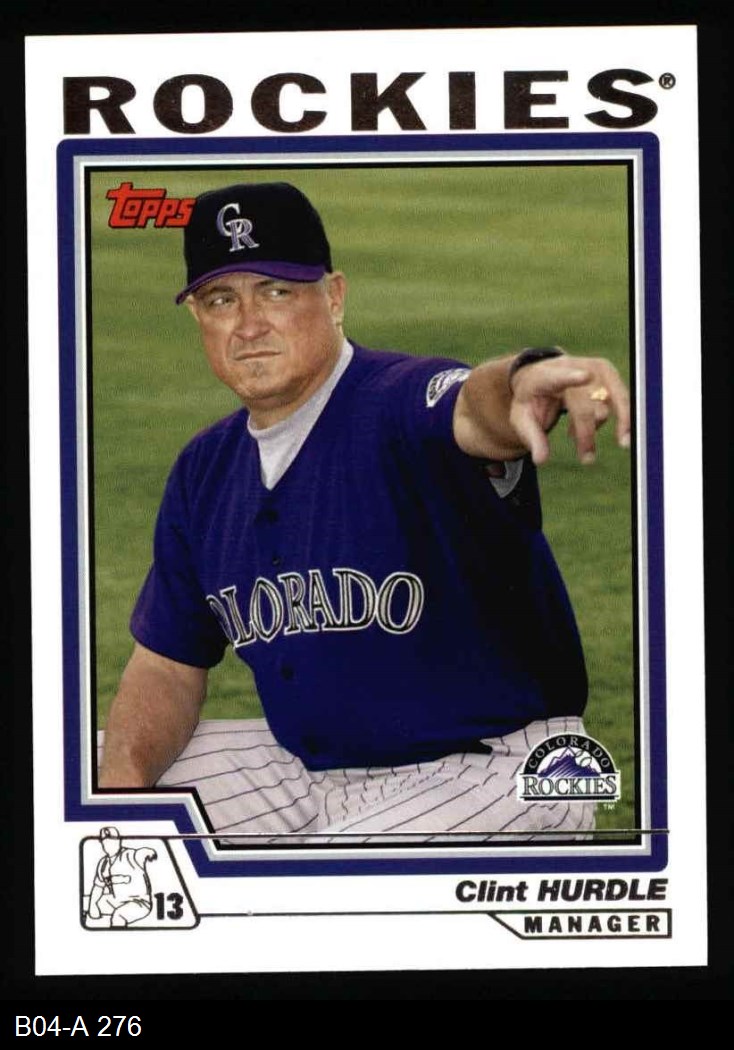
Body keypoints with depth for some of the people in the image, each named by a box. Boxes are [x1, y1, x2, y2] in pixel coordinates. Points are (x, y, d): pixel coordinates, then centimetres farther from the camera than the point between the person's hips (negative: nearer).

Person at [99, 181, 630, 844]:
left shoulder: (404, 404, -20)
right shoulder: (205, 472, 4)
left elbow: (472, 408, -46)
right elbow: (168, 665, 10)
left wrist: (526, 383, -71)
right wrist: (124, 780, -10)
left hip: (500, 775, -7)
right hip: (307, 774, 7)